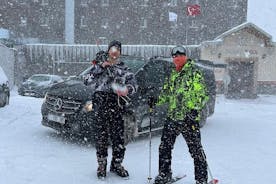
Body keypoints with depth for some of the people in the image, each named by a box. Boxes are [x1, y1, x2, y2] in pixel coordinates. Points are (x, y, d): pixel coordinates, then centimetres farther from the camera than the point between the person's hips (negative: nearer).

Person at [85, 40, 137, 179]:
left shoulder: (124, 68, 14)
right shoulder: (99, 65, 12)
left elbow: (133, 84, 1)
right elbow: (88, 81, -1)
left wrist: (127, 90, -22)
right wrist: (100, 67, -10)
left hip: (117, 106, 1)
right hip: (101, 104, -1)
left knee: (118, 136, 1)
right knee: (101, 136, 2)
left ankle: (116, 164, 17)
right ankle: (102, 165, 16)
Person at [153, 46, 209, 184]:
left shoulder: (194, 72, -5)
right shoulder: (172, 75, 16)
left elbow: (202, 94, -9)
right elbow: (166, 93, 24)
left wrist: (195, 109, -20)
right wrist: (156, 101, 9)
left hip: (188, 118, -7)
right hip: (172, 117, 7)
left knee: (195, 149, 0)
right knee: (164, 147, 9)